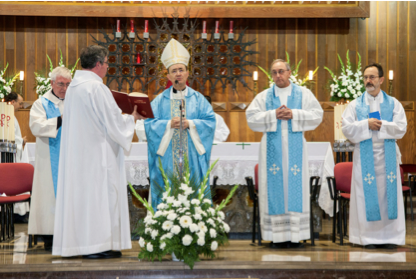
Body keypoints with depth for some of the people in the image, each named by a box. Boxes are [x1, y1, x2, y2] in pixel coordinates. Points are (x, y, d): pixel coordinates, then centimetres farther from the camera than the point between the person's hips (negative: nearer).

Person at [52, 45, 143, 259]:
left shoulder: (73, 87, 12)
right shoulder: (96, 87, -16)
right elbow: (113, 123, -15)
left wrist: (122, 115, 21)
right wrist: (131, 118, 4)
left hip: (77, 152, 9)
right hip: (98, 152, -9)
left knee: (80, 192, 9)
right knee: (100, 193, -4)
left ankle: (78, 243, 12)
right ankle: (98, 245, -3)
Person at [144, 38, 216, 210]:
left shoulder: (198, 99, 8)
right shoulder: (160, 101, 7)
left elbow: (210, 121, 0)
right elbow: (149, 123, -1)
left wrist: (190, 124, -13)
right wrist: (168, 124, -15)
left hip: (192, 157, 0)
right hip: (167, 159, 0)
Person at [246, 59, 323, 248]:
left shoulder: (303, 94, 9)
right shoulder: (264, 96, 11)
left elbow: (317, 115, 0)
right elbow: (251, 117, 2)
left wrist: (294, 114, -11)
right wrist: (273, 115, -10)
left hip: (295, 148, -1)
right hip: (272, 147, 1)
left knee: (295, 187, -3)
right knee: (274, 188, -3)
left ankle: (296, 235, 1)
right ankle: (277, 236, 0)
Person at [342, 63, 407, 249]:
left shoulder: (393, 103, 8)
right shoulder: (356, 104, 8)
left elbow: (401, 128, -4)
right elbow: (346, 128, -4)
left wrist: (380, 125, -13)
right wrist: (367, 124, -14)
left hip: (387, 157, 0)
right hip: (365, 157, 0)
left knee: (388, 194, -1)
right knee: (367, 195, -2)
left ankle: (389, 236, 5)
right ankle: (369, 237, 3)